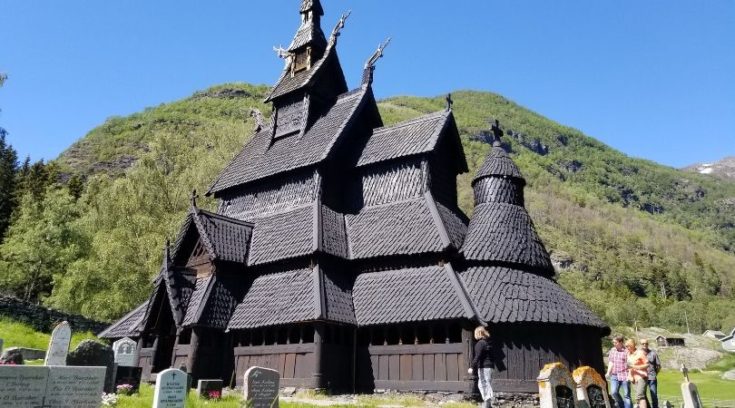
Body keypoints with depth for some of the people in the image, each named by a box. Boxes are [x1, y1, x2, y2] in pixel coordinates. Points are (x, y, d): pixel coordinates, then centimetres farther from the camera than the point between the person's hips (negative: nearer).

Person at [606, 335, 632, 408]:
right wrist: (608, 373, 9)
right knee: (613, 392, -4)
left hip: (624, 376, -5)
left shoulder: (626, 351, -7)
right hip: (614, 376, 5)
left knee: (626, 395, 2)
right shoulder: (612, 350, 11)